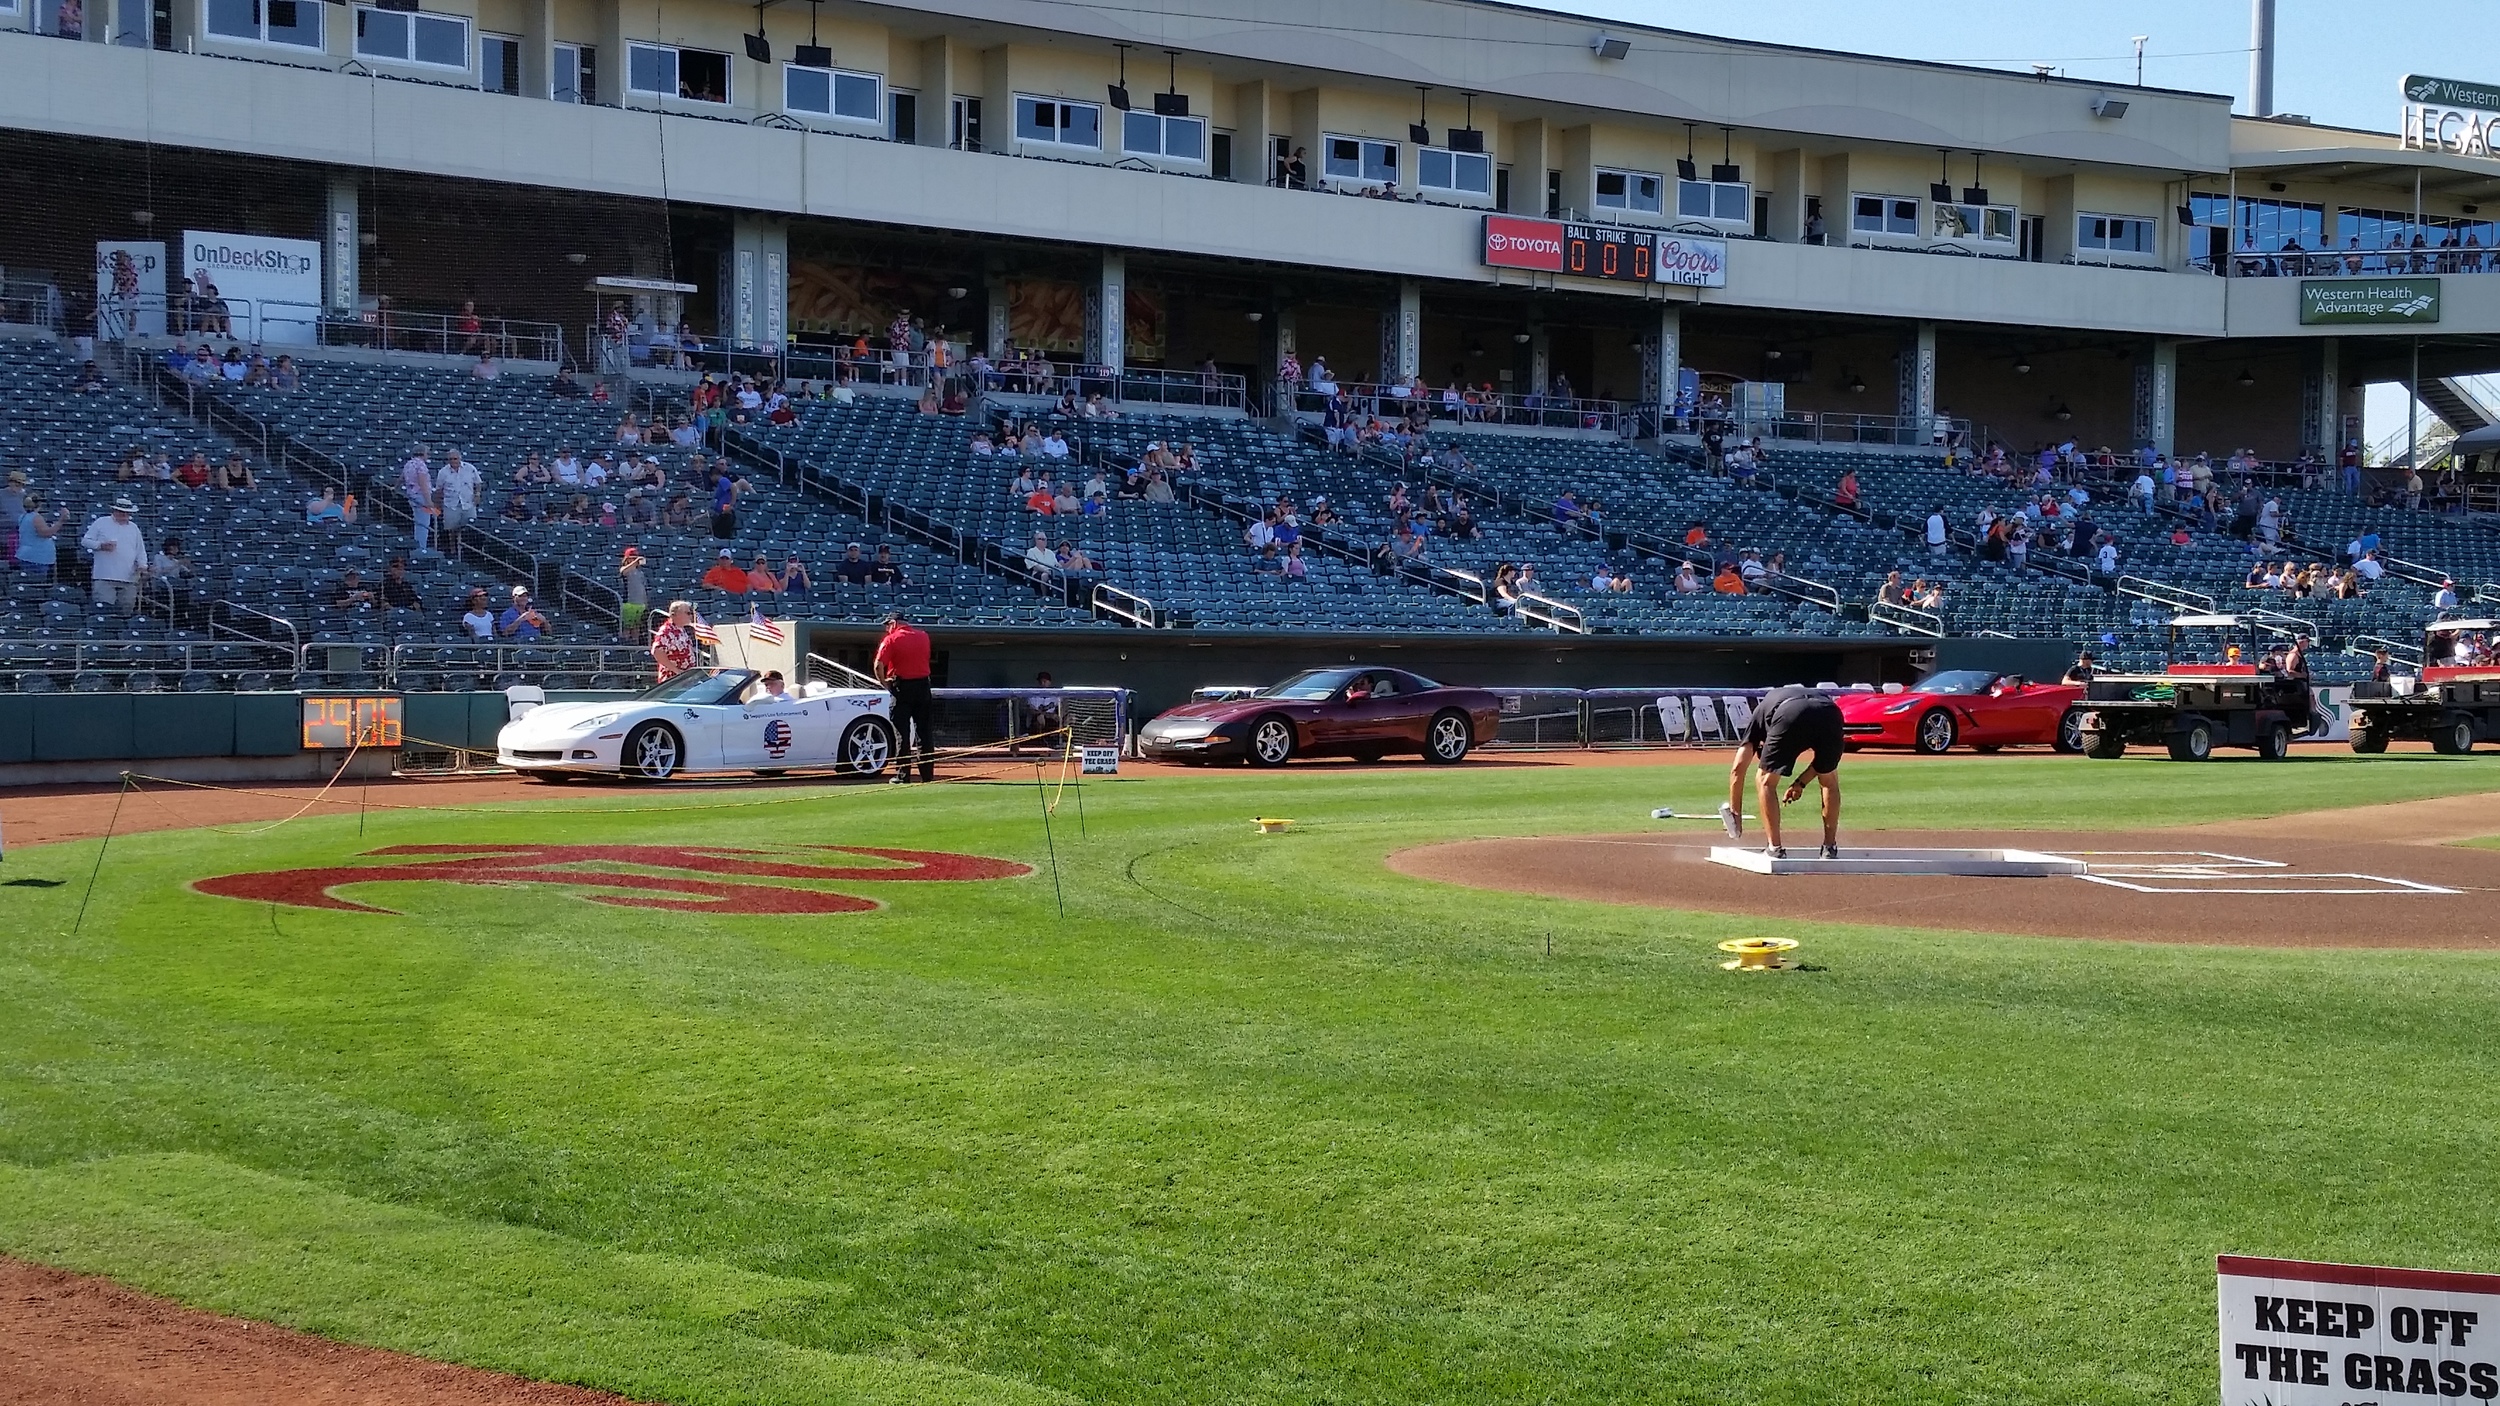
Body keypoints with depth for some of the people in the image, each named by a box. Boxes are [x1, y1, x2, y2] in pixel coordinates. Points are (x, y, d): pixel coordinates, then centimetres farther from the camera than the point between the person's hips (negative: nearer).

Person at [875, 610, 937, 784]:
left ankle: (903, 775, -1)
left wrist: (884, 683, -2)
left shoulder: (891, 639, -8)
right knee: (925, 732, 9)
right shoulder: (924, 637, 7)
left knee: (902, 733, 1)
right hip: (923, 686, 4)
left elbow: (879, 665, -16)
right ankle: (928, 774, 10)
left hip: (902, 687, -4)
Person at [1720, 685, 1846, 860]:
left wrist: (1734, 813, 29)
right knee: (1829, 779, 28)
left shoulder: (1761, 710, 36)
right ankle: (1830, 850, 28)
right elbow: (1825, 758, 36)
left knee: (1766, 781, 18)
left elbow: (1738, 768, 25)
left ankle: (1775, 850, 11)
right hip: (1831, 713, 3)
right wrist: (1801, 783, 42)